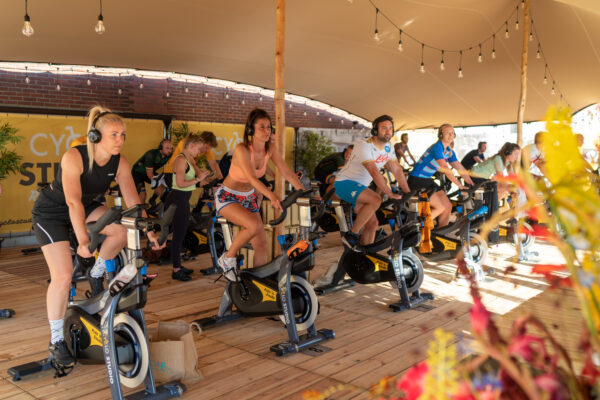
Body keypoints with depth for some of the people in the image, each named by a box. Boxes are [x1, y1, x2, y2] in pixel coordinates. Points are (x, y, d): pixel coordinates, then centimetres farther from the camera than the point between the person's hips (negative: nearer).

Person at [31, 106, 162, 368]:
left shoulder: (120, 164, -15)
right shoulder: (74, 157, -30)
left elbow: (132, 200, -16)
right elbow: (73, 201, -39)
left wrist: (149, 231, -25)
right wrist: (83, 240, -46)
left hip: (86, 207, 5)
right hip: (51, 211, -5)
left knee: (123, 230, -21)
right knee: (63, 275, -15)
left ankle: (96, 274, 6)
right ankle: (56, 341, 2)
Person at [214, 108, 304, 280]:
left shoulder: (270, 149, -8)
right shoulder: (242, 149, -26)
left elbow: (288, 173, -9)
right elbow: (252, 178, -38)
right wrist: (272, 196, -52)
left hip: (248, 198, 6)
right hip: (227, 197, -6)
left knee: (262, 245, -1)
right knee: (254, 225, -32)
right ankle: (227, 259, -10)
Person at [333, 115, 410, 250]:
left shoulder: (388, 147, 5)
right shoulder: (363, 145, -21)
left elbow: (397, 170, 3)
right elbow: (374, 172, -30)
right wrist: (390, 194, -33)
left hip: (360, 187, 8)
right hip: (344, 183, -8)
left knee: (372, 224, -1)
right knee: (376, 199, -31)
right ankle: (352, 235, -20)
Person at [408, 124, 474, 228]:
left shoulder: (449, 151, 8)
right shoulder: (437, 147, -20)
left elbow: (460, 168, 7)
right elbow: (446, 169, -27)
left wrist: (473, 185, -1)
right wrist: (460, 186, -27)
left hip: (428, 181, 9)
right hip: (417, 181, -9)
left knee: (448, 206, 0)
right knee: (440, 207, -15)